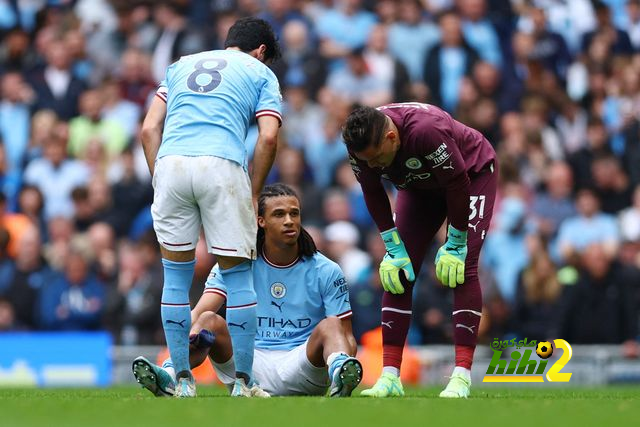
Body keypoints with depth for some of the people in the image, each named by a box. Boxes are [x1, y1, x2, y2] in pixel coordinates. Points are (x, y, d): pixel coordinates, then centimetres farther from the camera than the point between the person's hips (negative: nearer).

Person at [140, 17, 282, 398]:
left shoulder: (181, 66, 29)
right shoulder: (260, 73, 19)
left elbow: (150, 130, 18)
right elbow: (268, 138, 4)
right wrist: (253, 195, 11)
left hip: (170, 163, 3)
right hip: (222, 166, -3)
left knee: (177, 276, 12)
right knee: (238, 276, 6)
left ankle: (183, 379, 12)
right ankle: (243, 380, 6)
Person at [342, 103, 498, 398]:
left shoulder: (426, 131, -43)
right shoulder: (361, 146, -25)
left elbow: (458, 185, -31)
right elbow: (373, 195, -8)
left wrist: (455, 244, -22)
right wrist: (394, 247, -10)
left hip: (473, 174, -6)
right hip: (420, 185, 6)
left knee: (462, 269, -19)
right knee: (398, 273, -5)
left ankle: (462, 377, -21)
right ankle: (390, 377, -4)